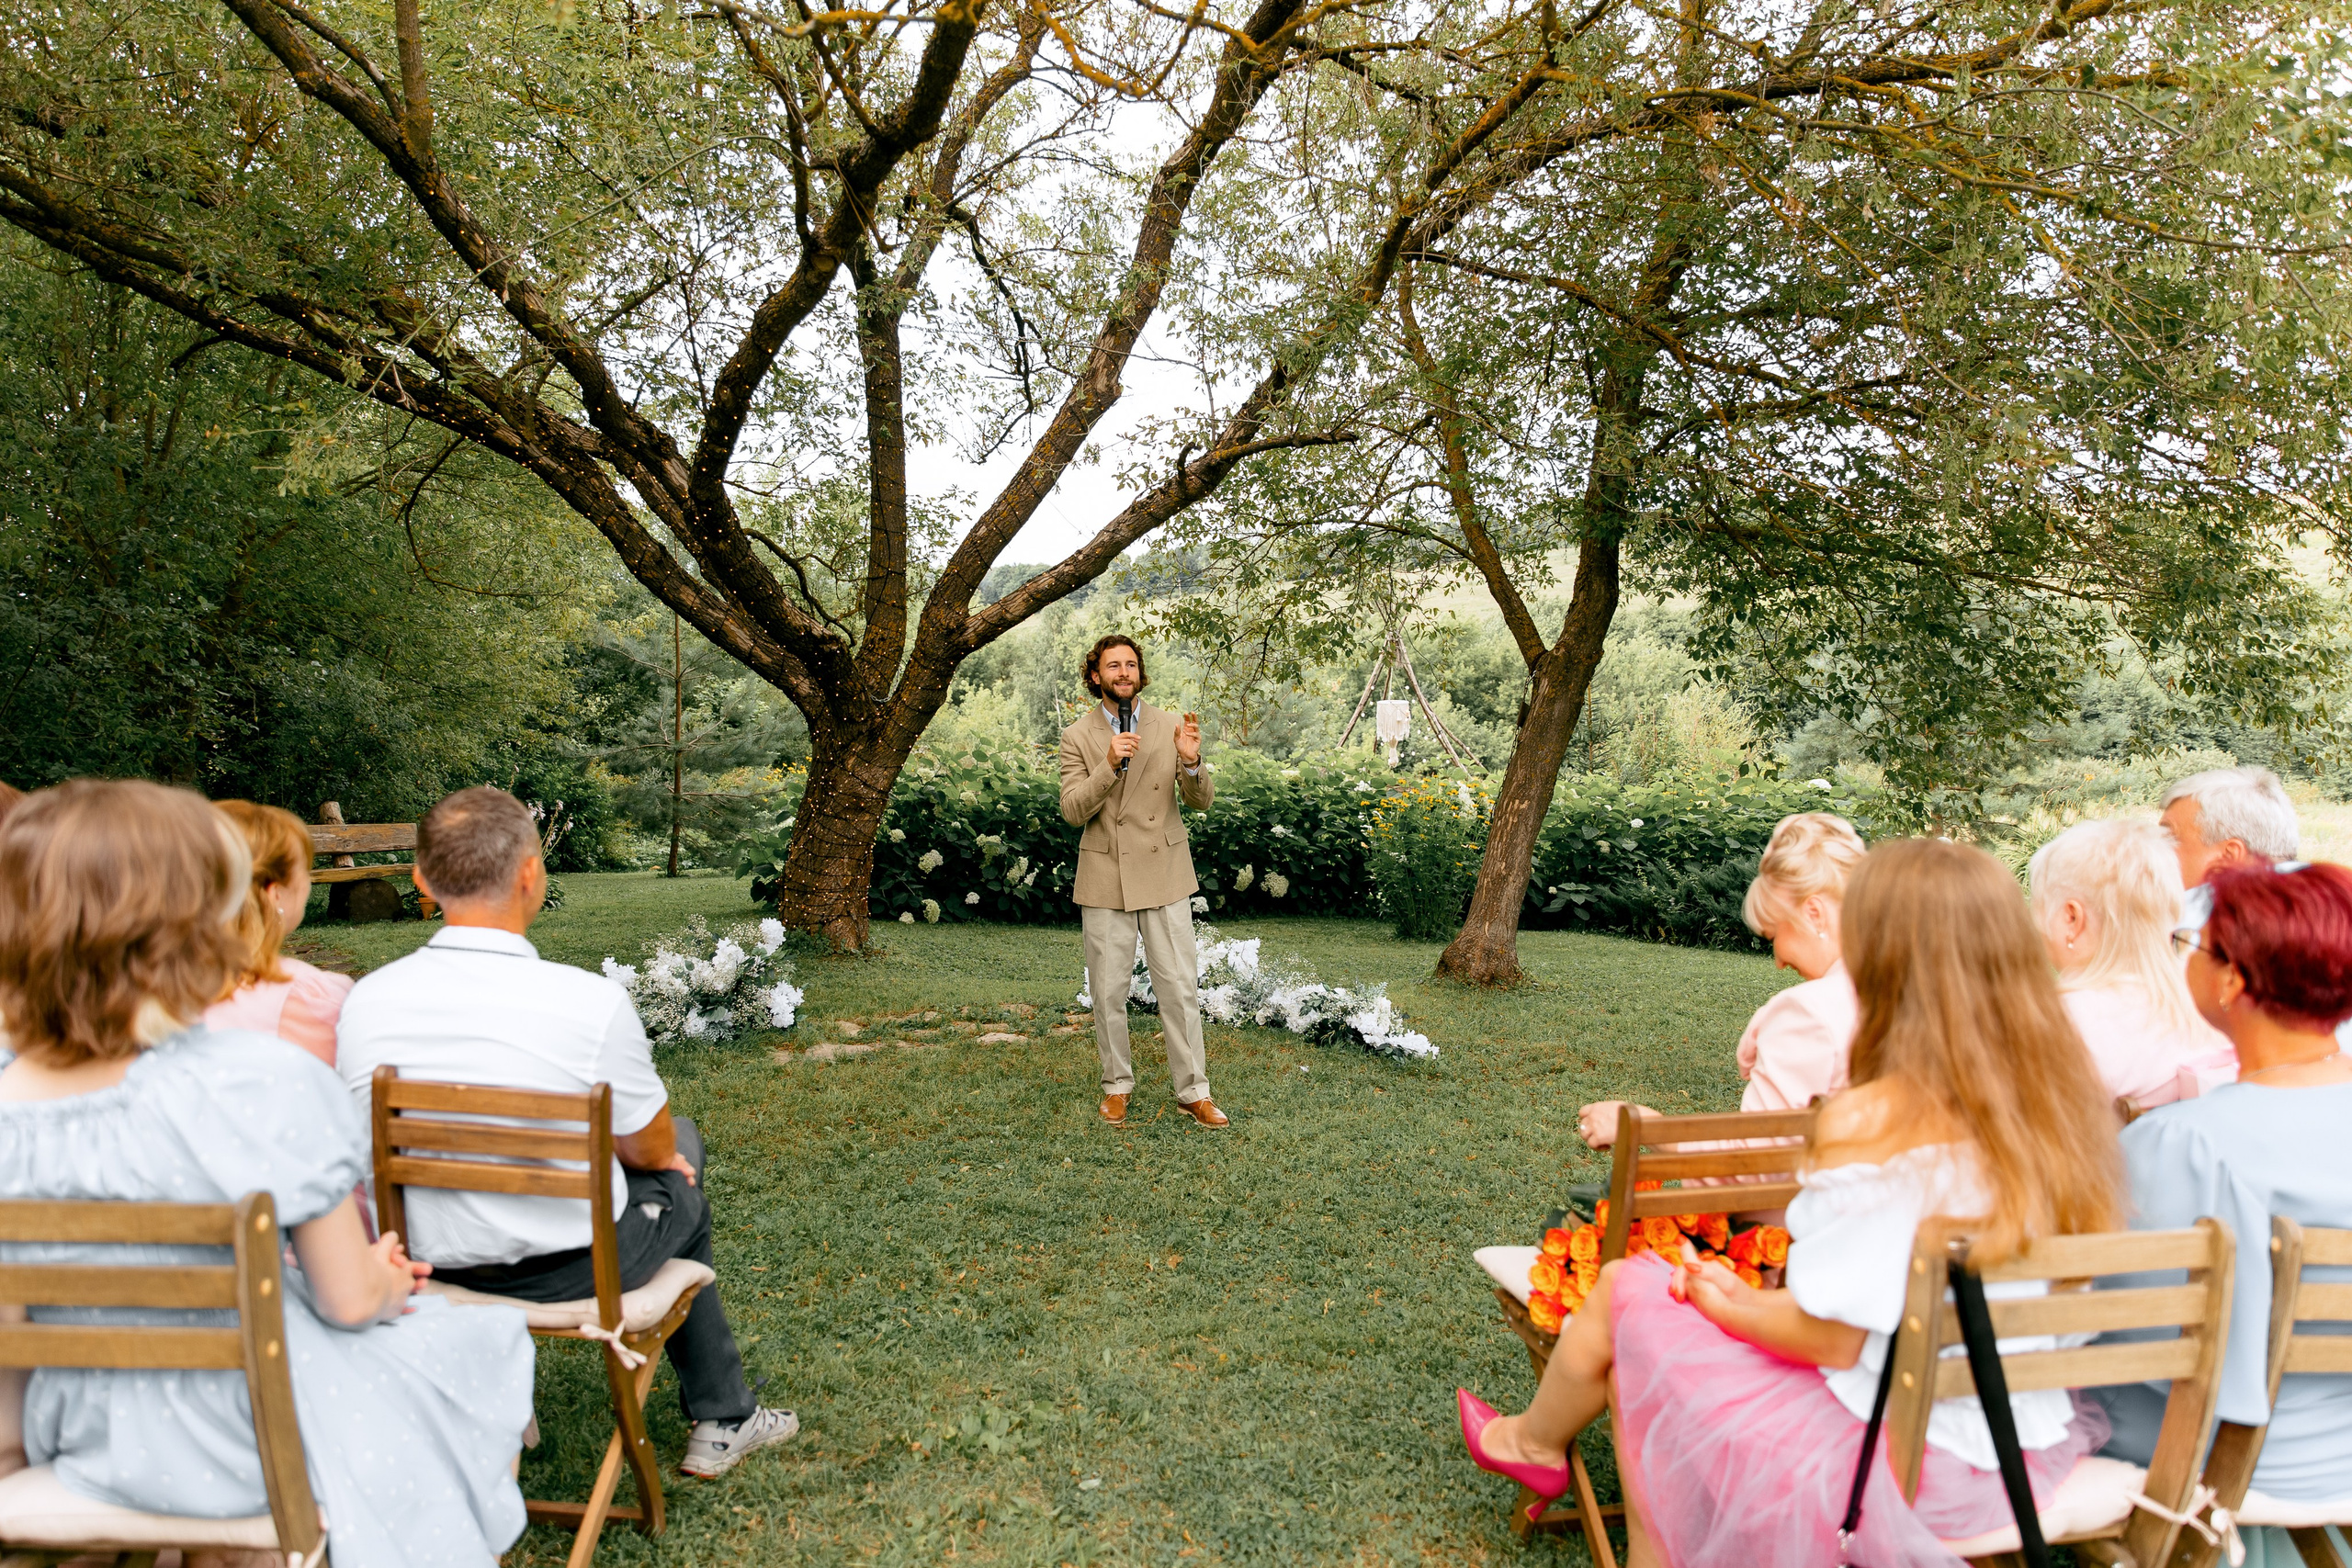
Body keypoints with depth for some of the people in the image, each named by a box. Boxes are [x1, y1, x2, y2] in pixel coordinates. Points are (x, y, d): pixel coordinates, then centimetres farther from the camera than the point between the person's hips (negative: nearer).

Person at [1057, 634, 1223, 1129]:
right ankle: (1117, 1085, 25)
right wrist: (1110, 764, -23)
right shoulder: (1077, 737, 0)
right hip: (1105, 878, 0)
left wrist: (1190, 761, -20)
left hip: (1163, 875, 0)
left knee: (1180, 987, 1)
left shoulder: (1170, 727, 3)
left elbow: (1202, 801, 1)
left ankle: (1193, 1091, 12)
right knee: (1108, 991, 8)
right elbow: (1073, 811, -9)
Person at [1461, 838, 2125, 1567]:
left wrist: (1733, 1306, 1)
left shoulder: (1871, 1121, -26)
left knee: (1625, 1292, 12)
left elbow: (1831, 1337, -21)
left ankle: (1534, 1439, 41)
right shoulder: (2066, 1097, -5)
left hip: (1889, 1459, -7)